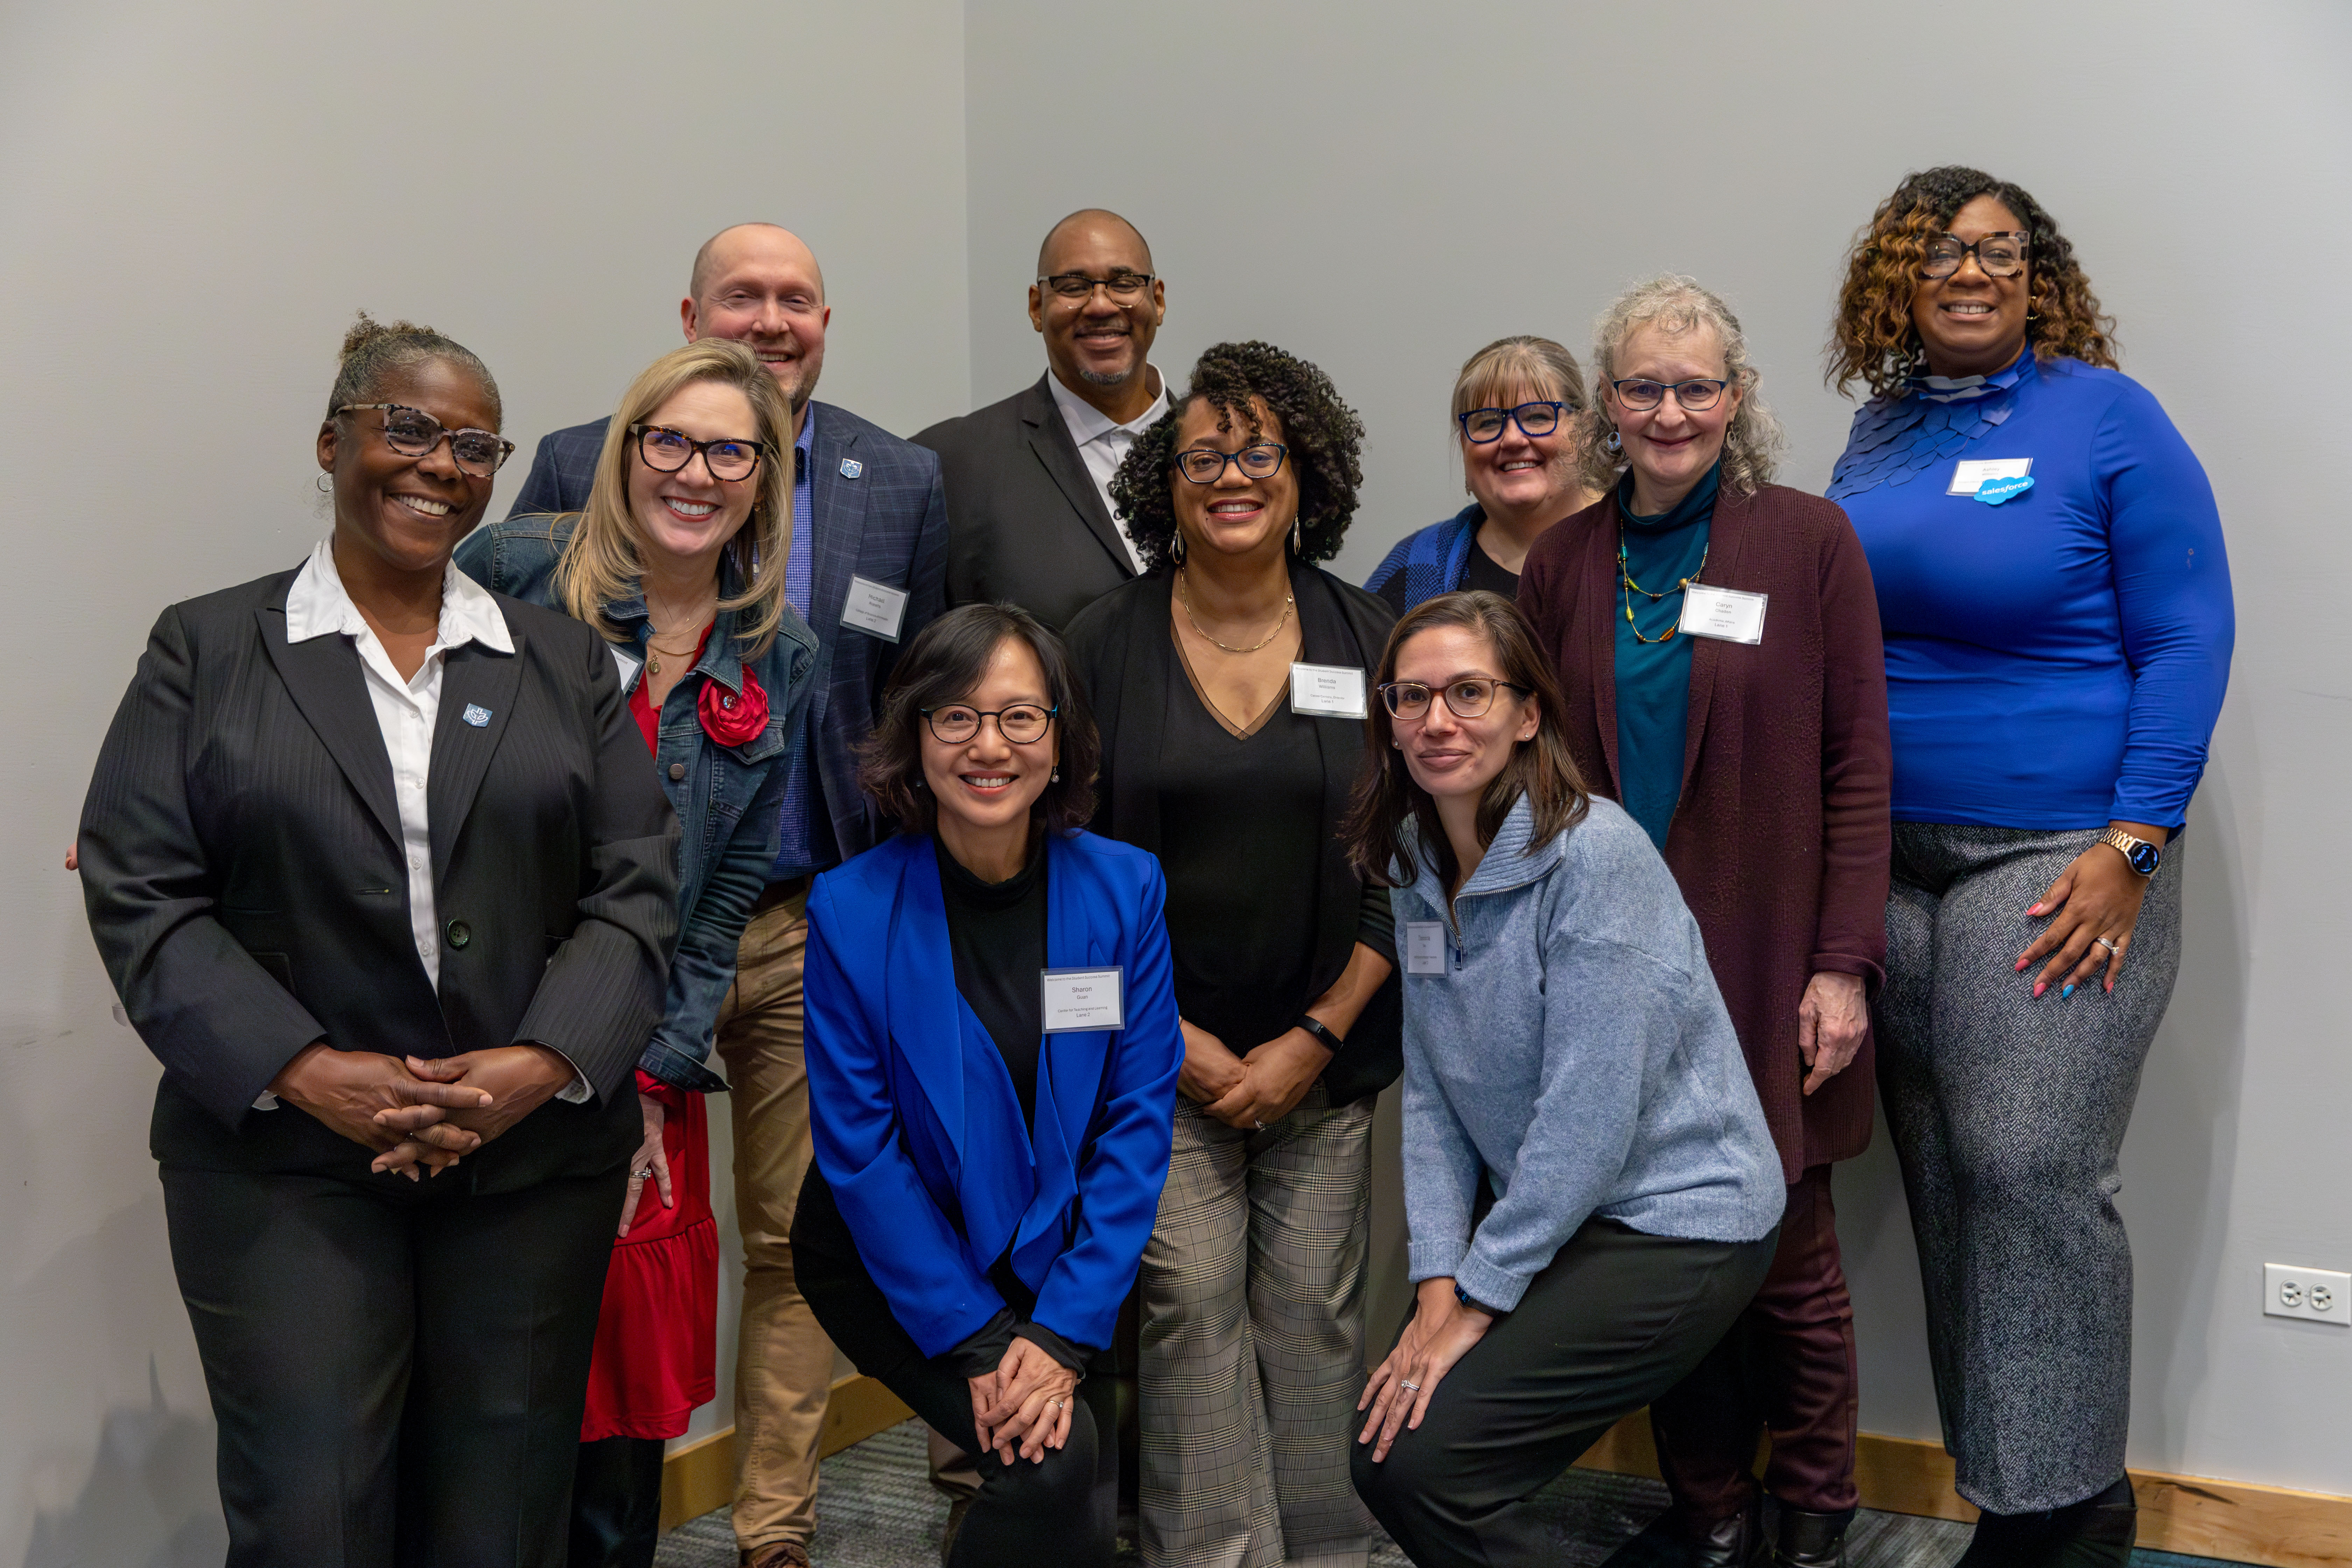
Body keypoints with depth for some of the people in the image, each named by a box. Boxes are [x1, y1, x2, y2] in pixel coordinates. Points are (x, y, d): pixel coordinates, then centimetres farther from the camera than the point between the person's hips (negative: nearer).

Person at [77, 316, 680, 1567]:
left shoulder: (564, 660, 11)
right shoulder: (206, 650, 5)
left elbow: (638, 887, 4)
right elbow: (140, 895, -2)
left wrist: (542, 1063, -12)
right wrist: (306, 1072, -14)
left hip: (538, 1162, 2)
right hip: (286, 1169, -2)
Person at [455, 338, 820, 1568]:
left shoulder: (779, 658, 6)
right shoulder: (515, 571, -5)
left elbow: (731, 888, 7)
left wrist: (656, 1080, 2)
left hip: (641, 1072, 3)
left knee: (626, 1404, 9)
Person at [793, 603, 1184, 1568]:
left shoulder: (1124, 889, -9)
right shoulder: (850, 908, -15)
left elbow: (1138, 1118, -9)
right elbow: (859, 1145, -13)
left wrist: (1065, 1333, -15)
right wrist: (975, 1341, -17)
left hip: (1059, 1259, 3)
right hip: (890, 1261, -3)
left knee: (1093, 1483, -6)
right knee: (1053, 1461, -20)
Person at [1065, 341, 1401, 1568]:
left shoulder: (1368, 643, 3)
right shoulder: (1103, 645, 0)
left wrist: (1316, 1041, -5)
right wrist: (1170, 1036, -7)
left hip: (1326, 1055, 1)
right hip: (1161, 1055, -1)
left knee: (1314, 1315, 5)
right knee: (1193, 1308, -3)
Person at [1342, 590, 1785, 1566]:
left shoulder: (1596, 856, -21)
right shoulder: (1418, 865, 2)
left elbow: (1588, 1115, -23)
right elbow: (1431, 1091, 3)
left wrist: (1478, 1299, -17)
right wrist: (1438, 1284, -6)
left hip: (1674, 1221, -7)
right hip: (1538, 1215, 7)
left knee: (1423, 1459, -16)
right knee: (1380, 1443, 0)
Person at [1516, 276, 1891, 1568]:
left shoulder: (1809, 542, -2)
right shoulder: (1565, 560, 7)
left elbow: (1858, 768, -4)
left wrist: (1844, 963, -9)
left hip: (1763, 964, -3)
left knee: (1788, 1259, 5)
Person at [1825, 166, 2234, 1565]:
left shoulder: (2107, 418, -5)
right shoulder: (1881, 429, 12)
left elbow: (2187, 641, -8)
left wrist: (2131, 848, -15)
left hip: (2056, 856, -6)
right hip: (1888, 859, 6)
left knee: (2030, 1172, -8)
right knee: (1943, 1181, 8)